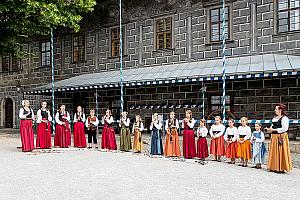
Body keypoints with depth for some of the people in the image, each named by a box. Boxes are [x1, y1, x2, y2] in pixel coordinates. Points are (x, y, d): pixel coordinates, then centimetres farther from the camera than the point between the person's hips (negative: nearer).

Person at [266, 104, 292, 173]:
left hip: (281, 137, -8)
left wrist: (274, 130, -18)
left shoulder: (284, 118, -10)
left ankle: (281, 168, 2)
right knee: (274, 152, 9)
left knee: (280, 152, -5)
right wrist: (270, 129, 2)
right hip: (274, 137, 8)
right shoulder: (275, 118, 15)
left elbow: (285, 128, -18)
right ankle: (274, 167, 15)